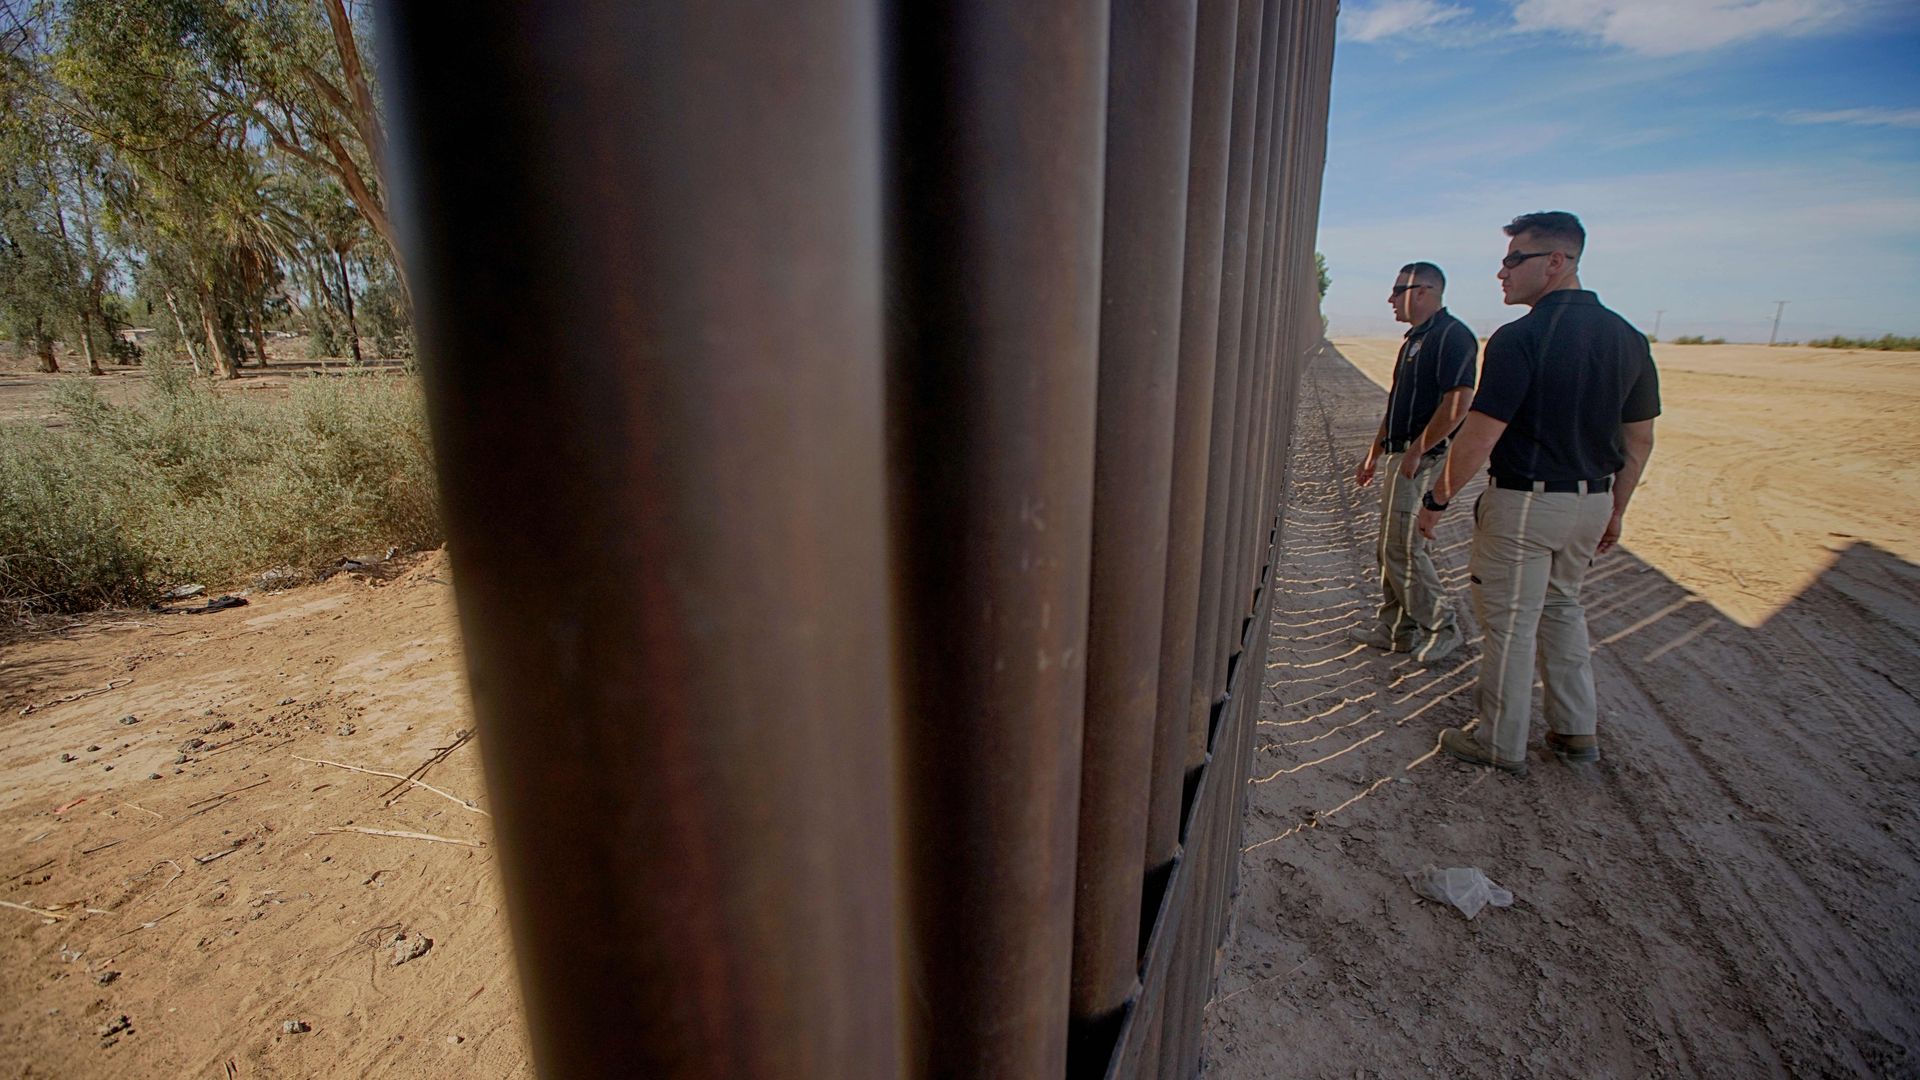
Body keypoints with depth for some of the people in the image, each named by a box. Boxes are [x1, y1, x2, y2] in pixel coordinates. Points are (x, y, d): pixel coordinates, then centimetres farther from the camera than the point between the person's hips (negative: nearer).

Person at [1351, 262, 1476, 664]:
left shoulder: (1452, 336, -13)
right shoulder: (1414, 339, 18)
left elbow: (1457, 405, -23)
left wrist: (1415, 451, -20)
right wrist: (1374, 453, 22)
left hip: (1423, 457, -10)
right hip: (1400, 455, 10)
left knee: (1403, 547, -6)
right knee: (1390, 547, 13)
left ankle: (1441, 628, 10)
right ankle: (1396, 628, 23)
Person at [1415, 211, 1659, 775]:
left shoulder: (1520, 337, -18)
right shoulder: (1628, 337, 6)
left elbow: (1478, 438, -21)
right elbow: (1639, 441, 11)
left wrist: (1436, 499, -9)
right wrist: (1615, 510, 20)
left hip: (1524, 501, -7)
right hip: (1593, 501, 8)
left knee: (1510, 621, 5)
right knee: (1562, 606, 24)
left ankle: (1501, 744, 19)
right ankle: (1577, 731, 33)